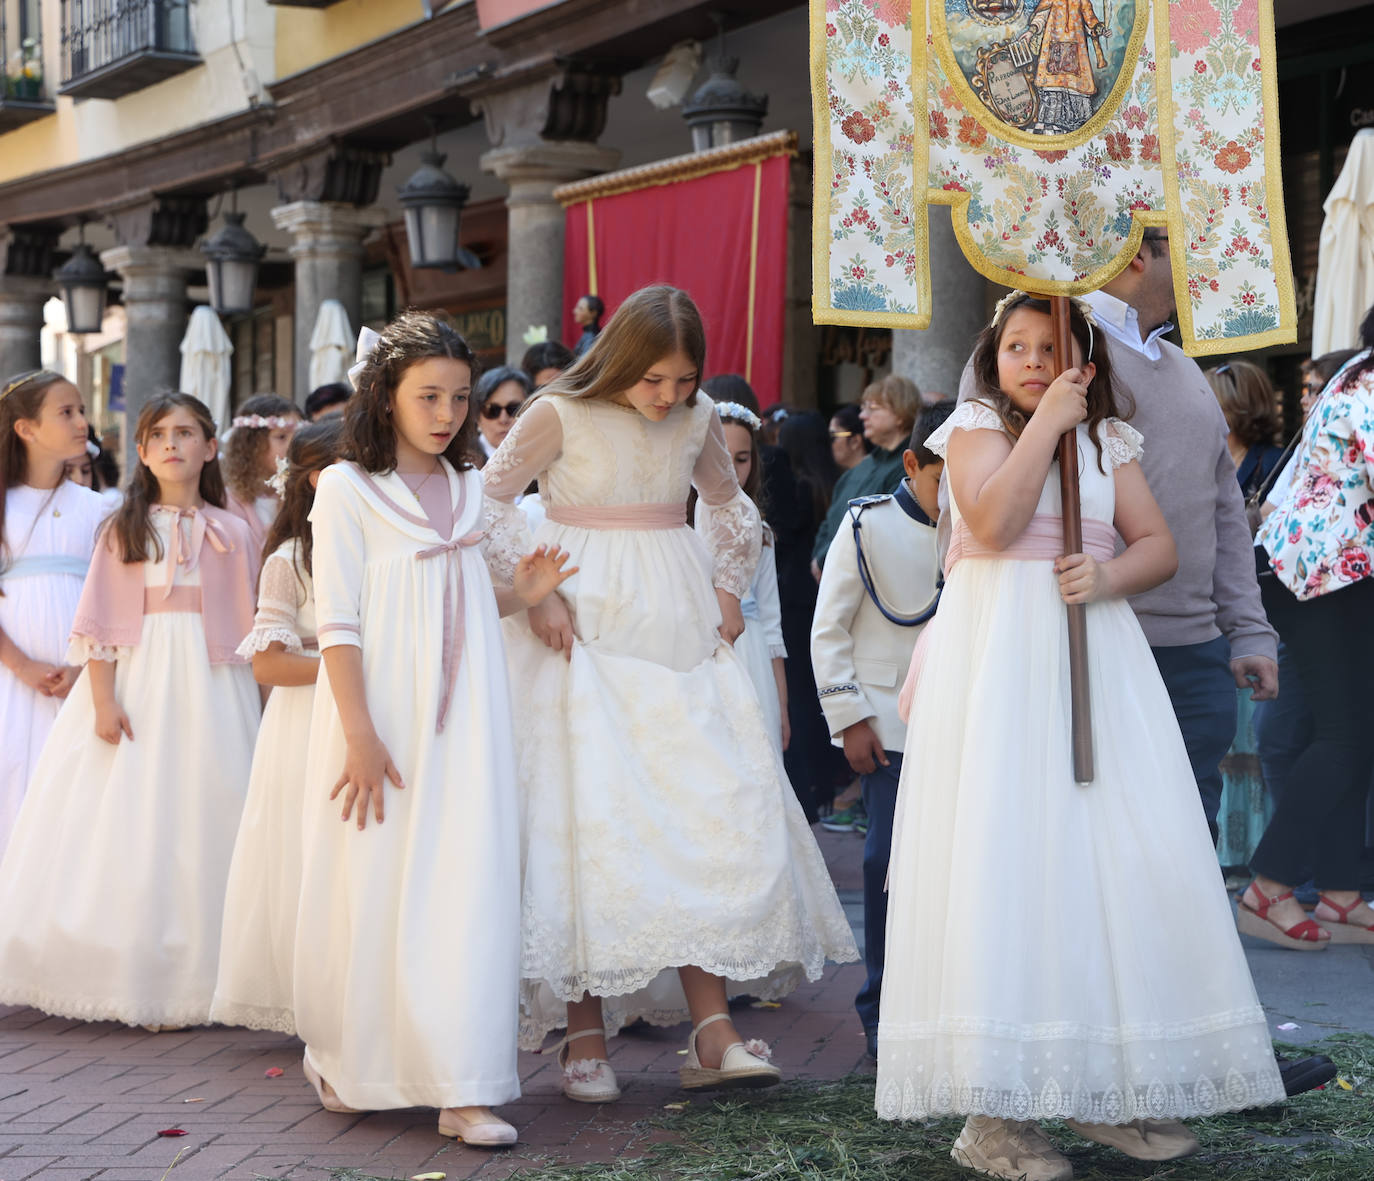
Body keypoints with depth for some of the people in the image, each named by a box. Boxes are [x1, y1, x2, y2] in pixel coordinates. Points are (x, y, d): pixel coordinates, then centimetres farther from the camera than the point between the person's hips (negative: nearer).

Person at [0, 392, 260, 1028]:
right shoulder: (125, 529, 6)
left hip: (209, 686, 0)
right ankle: (132, 975, 4)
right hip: (135, 679, 0)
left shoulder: (230, 533, 8)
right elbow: (101, 624, 1)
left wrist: (253, 707, 1)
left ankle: (189, 978, 5)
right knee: (130, 825, -2)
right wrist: (104, 701, -9)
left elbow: (247, 629, 6)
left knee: (199, 824, -1)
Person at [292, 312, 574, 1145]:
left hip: (464, 716, 4)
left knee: (470, 883, -4)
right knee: (373, 882, 3)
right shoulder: (348, 489, -4)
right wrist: (360, 735, -15)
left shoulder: (470, 490, 13)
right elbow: (338, 622, -9)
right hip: (383, 711, -4)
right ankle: (353, 1065, 24)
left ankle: (466, 1089, -4)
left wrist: (521, 595, 3)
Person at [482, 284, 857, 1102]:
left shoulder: (698, 419, 6)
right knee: (588, 825, -6)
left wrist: (728, 591, 12)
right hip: (588, 636, -4)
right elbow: (490, 502, -1)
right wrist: (538, 593, -7)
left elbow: (732, 507, 24)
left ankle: (713, 1032, -7)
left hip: (681, 636, 4)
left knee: (708, 818, -5)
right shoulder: (560, 415, -7)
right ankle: (586, 1035, 1)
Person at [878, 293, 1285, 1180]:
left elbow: (1160, 545, 10)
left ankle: (1112, 1089, 7)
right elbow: (994, 524, -13)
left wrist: (1109, 576, -9)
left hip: (1093, 655, 4)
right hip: (996, 660, -4)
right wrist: (1046, 422, -11)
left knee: (1122, 855, -2)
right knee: (1004, 852, -9)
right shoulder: (978, 426, 5)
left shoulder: (1110, 440, 16)